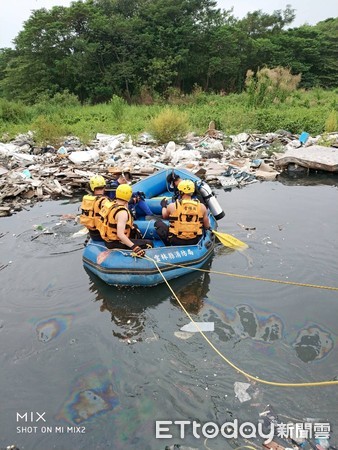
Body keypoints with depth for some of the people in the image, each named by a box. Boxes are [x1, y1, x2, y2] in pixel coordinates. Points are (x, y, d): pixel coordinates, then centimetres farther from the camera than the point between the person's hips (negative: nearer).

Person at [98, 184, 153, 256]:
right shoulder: (122, 212, -28)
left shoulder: (110, 204, 0)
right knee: (149, 244, -10)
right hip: (115, 243, -10)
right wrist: (134, 247, -35)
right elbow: (120, 234, -34)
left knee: (135, 230, 31)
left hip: (108, 238, 10)